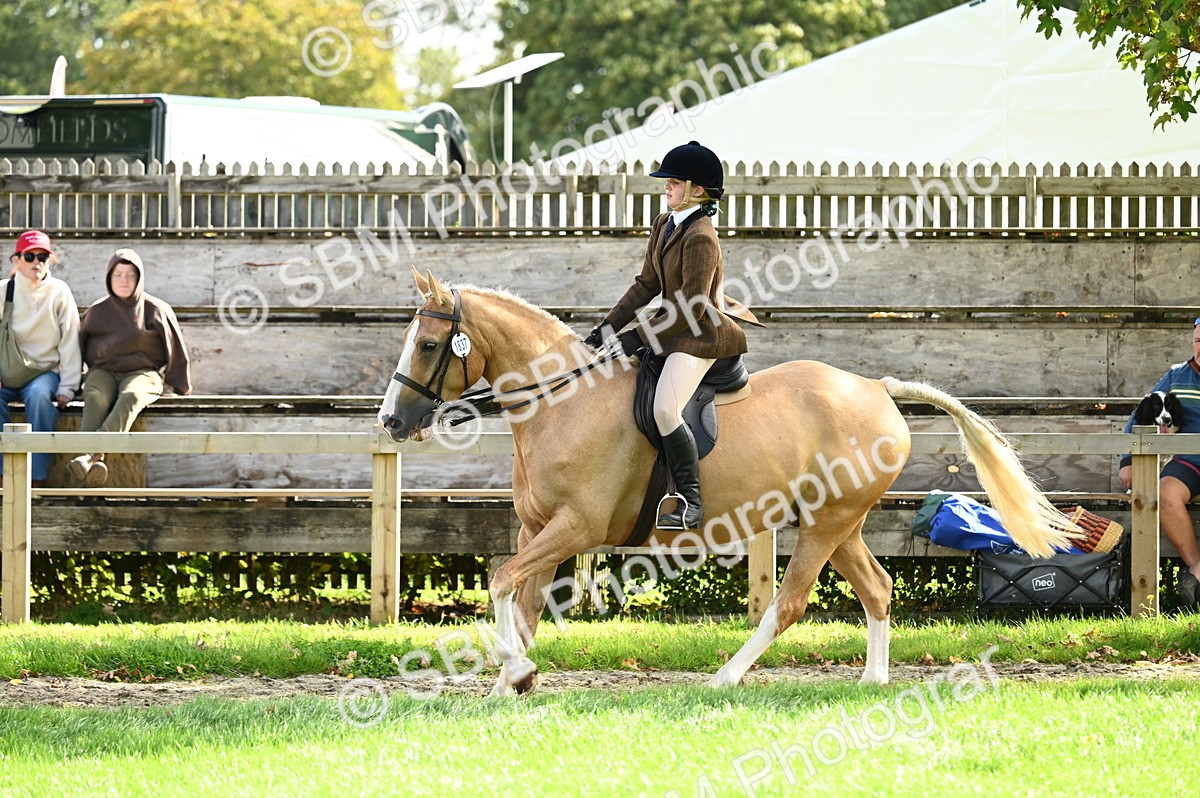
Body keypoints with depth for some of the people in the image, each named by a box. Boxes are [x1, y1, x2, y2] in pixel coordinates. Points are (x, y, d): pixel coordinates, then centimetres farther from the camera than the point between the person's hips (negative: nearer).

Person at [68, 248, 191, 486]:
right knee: (95, 399, -34)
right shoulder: (97, 312, 14)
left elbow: (176, 353, 16)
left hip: (143, 373, -2)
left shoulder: (157, 310, 9)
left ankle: (92, 454, -60)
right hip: (104, 372, 2)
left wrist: (181, 386, 18)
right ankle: (91, 463, -56)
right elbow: (81, 351, 24)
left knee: (131, 397, -38)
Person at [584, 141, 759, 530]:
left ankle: (690, 502, -19)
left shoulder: (701, 238, -20)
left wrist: (639, 336, -18)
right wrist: (607, 328, 6)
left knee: (666, 410, -27)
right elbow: (646, 285, 14)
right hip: (672, 328, 11)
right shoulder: (664, 225, 9)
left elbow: (692, 307, -21)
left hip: (698, 337, -11)